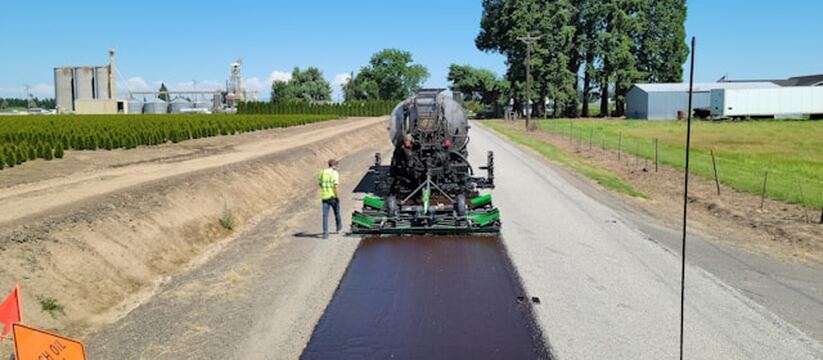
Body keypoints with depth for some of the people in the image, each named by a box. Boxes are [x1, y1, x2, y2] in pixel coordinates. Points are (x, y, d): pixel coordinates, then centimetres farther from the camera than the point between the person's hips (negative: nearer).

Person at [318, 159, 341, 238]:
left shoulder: (322, 172, 5)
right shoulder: (335, 173, -12)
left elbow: (319, 183, 15)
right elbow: (336, 186, -20)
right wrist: (337, 196, -12)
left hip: (324, 196, 3)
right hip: (333, 196, -3)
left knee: (325, 215, 1)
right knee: (336, 212, 20)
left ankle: (325, 233, -8)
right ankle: (338, 227, 40)